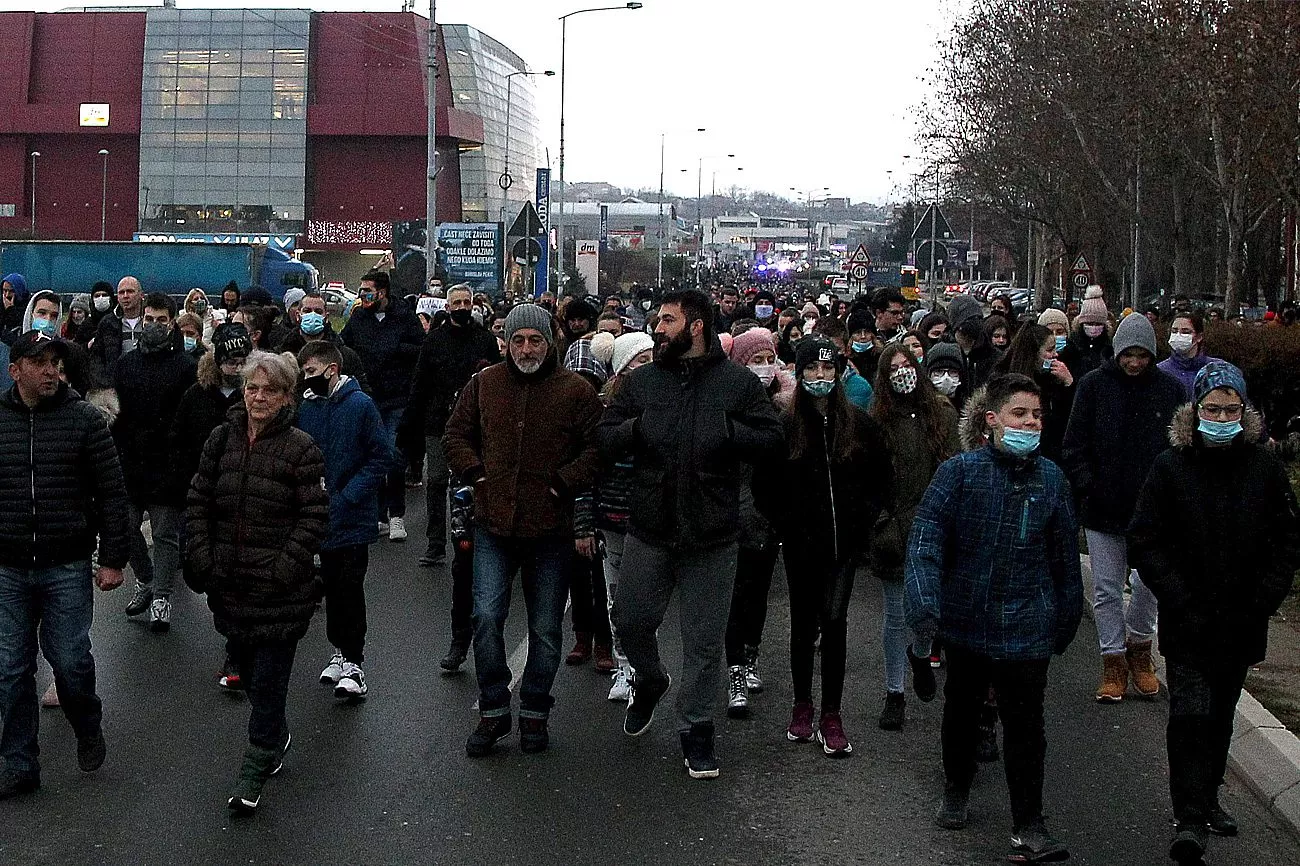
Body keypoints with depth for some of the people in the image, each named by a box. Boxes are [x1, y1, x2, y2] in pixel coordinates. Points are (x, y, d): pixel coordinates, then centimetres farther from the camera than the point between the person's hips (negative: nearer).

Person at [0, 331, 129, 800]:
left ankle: (88, 729, 30)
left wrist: (113, 559, -5)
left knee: (71, 660, 1)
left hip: (67, 568, -2)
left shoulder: (84, 418, -4)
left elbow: (112, 493, -2)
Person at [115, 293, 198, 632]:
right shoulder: (126, 363, 9)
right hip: (129, 461, 5)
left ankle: (161, 596, 8)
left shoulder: (186, 366, -4)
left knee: (166, 533, 1)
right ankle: (144, 581, 29)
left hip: (167, 465, -4)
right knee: (127, 527, 11)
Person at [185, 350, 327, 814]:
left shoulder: (300, 448, -8)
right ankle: (276, 737, 39)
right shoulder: (221, 439, 6)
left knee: (269, 675, -2)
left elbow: (314, 515, -8)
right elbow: (198, 502, 10)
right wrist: (200, 557, -1)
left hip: (280, 585, -5)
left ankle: (255, 768, 6)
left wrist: (286, 566, -16)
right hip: (229, 581, 5)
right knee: (247, 665, 17)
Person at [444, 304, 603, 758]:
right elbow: (455, 435, 14)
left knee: (546, 629, 8)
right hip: (494, 526, 1)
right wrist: (474, 472, -1)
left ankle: (535, 712, 24)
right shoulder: (484, 384, 4)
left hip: (549, 530, -1)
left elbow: (598, 447, -2)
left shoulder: (575, 390, -3)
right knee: (487, 617, -7)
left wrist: (566, 481, -12)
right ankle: (493, 710, 9)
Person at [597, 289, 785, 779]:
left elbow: (772, 442, -6)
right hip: (650, 530, 3)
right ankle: (649, 681, 42)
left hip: (712, 536, -2)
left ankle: (696, 729, 22)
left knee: (704, 641, 6)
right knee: (631, 619, 12)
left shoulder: (739, 383, -2)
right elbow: (604, 438, 5)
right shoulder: (643, 381, 5)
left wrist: (725, 431, -21)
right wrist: (635, 429, -15)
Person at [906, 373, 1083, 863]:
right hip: (967, 618, 0)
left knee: (1025, 722, -1)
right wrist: (924, 601, -25)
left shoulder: (1051, 479, 2)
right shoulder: (960, 472, -8)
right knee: (962, 709, 18)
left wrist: (1066, 619, 15)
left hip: (1027, 627, 1)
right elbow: (926, 537, -13)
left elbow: (1064, 557, 11)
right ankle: (955, 792, 40)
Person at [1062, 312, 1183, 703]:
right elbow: (1073, 447, 1)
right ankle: (1114, 664, 17)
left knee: (1149, 586, 6)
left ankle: (1139, 647, 30)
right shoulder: (1094, 385, -1)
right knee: (1106, 590, 6)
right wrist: (1088, 487, -9)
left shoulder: (1170, 389, 1)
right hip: (1103, 509, 0)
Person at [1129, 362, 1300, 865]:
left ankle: (1207, 800, 32)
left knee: (1221, 715, 16)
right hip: (1187, 624, -3)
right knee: (1190, 714, -12)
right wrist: (1181, 601, -13)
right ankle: (1189, 820, -9)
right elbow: (1146, 542, -6)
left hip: (1241, 624, 3)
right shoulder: (1171, 466, -6)